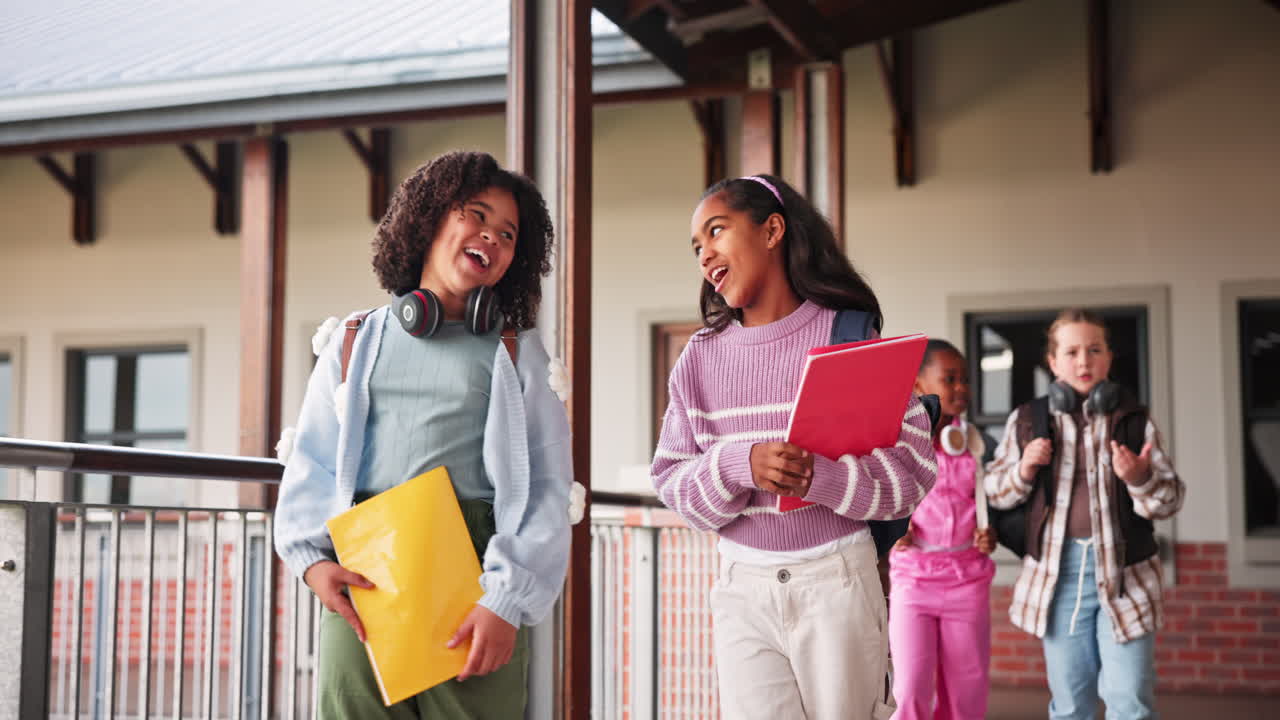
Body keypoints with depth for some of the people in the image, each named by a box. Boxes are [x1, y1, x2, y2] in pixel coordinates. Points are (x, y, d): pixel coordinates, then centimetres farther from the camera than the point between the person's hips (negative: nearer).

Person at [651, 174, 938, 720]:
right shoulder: (700, 358, 4)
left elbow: (915, 469, -7)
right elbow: (673, 485, 2)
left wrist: (819, 474, -23)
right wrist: (740, 465, -18)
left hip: (836, 578, -2)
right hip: (742, 587, 2)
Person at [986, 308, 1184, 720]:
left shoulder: (1134, 421, 1)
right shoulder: (1027, 421, 3)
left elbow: (1170, 500, 0)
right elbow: (994, 492, 8)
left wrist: (1140, 478, -21)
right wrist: (1024, 470, -12)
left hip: (1124, 571, -1)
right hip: (1057, 572, 1)